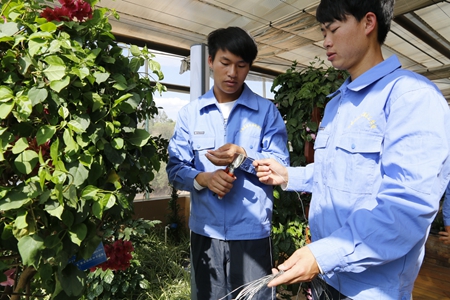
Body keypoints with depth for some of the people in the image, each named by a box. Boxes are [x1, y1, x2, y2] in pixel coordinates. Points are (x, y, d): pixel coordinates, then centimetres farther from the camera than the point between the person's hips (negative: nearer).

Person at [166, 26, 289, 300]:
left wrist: (244, 156, -21)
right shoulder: (190, 114, 3)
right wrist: (203, 178, -19)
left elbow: (281, 167, -5)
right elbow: (175, 169, 0)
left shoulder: (267, 111, -1)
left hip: (253, 232, -1)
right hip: (205, 231, 2)